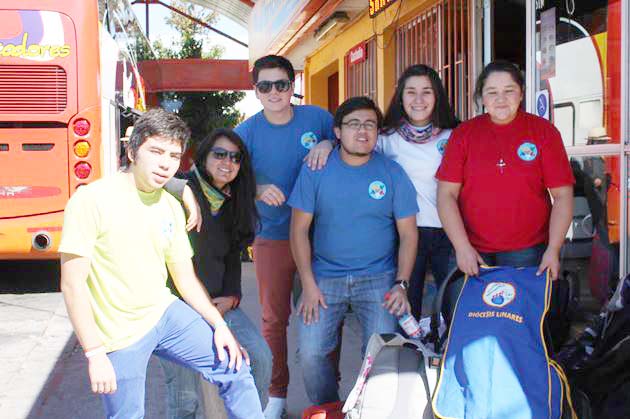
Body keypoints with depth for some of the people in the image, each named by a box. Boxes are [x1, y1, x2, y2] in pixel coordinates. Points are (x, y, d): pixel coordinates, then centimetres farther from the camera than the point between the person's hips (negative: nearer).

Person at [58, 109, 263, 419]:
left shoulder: (171, 207, 3)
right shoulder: (91, 201, -17)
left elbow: (186, 279, 11)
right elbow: (73, 283, -18)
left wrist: (220, 325, 1)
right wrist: (95, 354, -19)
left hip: (165, 314, 6)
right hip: (120, 335, -5)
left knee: (234, 370, 4)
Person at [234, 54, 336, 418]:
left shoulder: (316, 117, -3)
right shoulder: (248, 132, -4)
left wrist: (328, 144, -15)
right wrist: (257, 190, -28)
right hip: (272, 238, 0)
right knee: (274, 319, 7)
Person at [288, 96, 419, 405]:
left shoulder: (392, 173, 0)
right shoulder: (315, 170, 0)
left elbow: (408, 234, 3)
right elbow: (300, 229, 0)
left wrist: (401, 284, -8)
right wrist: (308, 284, -6)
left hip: (378, 278, 0)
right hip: (325, 276, 1)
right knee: (310, 353, -10)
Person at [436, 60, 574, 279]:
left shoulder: (544, 131, 0)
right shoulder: (464, 133, 3)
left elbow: (562, 195, -1)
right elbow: (447, 194, -2)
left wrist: (553, 250, -9)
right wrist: (462, 247, -10)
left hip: (527, 253, -1)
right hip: (473, 253, 1)